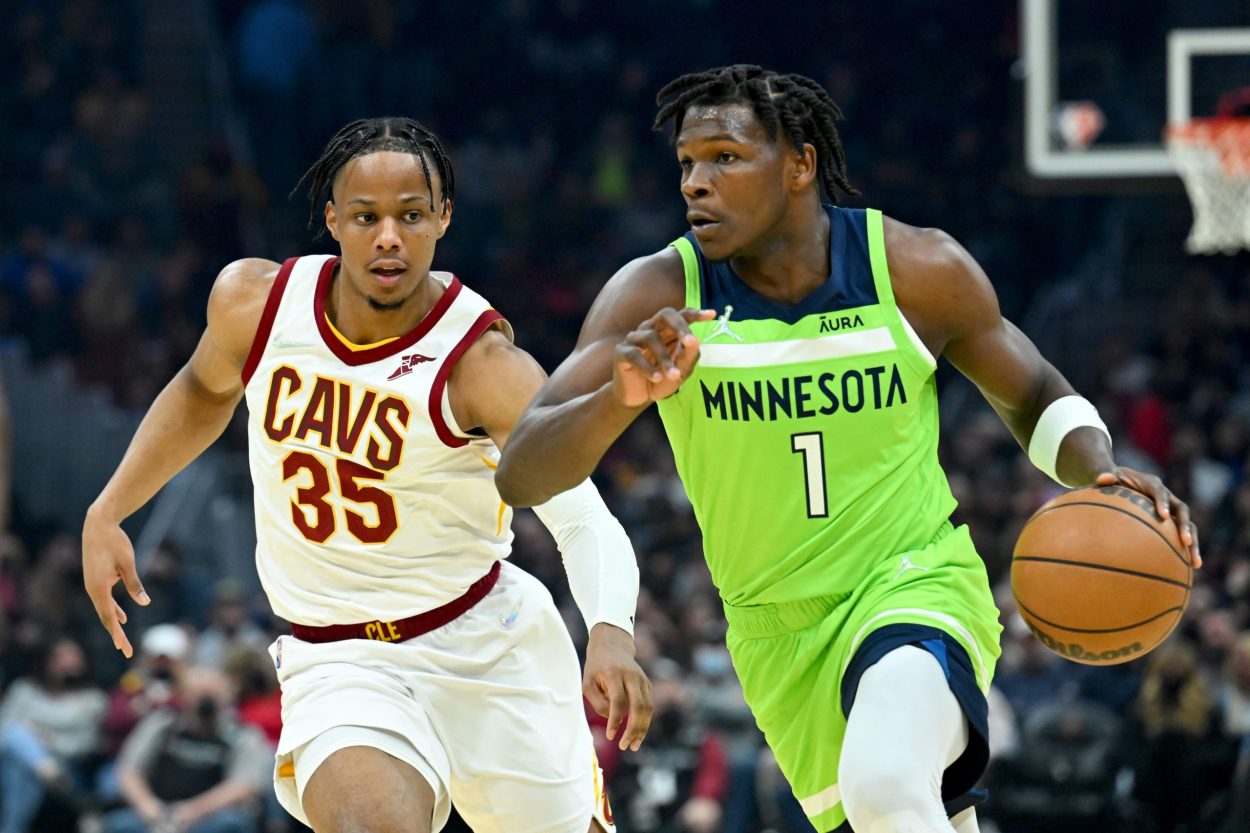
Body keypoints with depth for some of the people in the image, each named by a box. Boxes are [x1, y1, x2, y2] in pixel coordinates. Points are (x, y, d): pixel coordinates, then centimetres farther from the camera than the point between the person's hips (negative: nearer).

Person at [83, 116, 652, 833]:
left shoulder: (485, 364, -19)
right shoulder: (253, 301, -7)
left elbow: (585, 519, -28)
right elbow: (207, 390, 18)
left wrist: (611, 633, -47)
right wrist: (107, 514, 14)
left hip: (490, 644, 0)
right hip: (337, 662, 1)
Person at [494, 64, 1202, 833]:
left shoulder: (917, 269, -11)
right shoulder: (657, 296, -12)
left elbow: (1034, 397, 6)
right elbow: (521, 476, -19)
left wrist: (1100, 471, -17)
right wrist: (622, 396, -39)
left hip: (917, 589, -3)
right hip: (778, 633, 3)